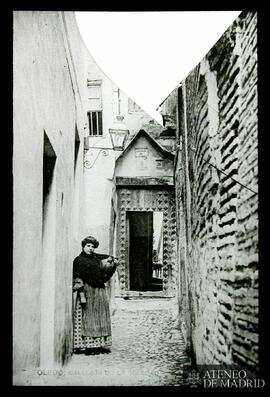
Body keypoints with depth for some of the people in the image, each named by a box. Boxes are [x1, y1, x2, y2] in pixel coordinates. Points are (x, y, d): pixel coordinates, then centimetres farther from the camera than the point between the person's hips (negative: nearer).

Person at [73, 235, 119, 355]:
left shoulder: (96, 257, 14)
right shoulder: (79, 260, -5)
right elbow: (77, 279, -11)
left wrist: (112, 260, 4)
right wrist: (82, 294, -19)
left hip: (100, 291, 7)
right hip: (87, 290, -7)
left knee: (100, 319, 7)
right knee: (87, 319, -7)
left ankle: (100, 344, 12)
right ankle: (87, 345, -5)